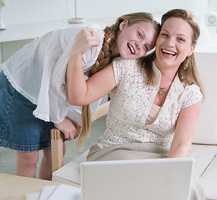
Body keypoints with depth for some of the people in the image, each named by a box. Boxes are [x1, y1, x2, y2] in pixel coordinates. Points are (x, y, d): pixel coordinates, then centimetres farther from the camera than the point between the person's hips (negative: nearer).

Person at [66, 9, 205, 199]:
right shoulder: (127, 68, -7)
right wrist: (76, 53, -28)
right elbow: (78, 97, -13)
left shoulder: (191, 94, -2)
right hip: (113, 151, -2)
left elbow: (181, 146, -11)